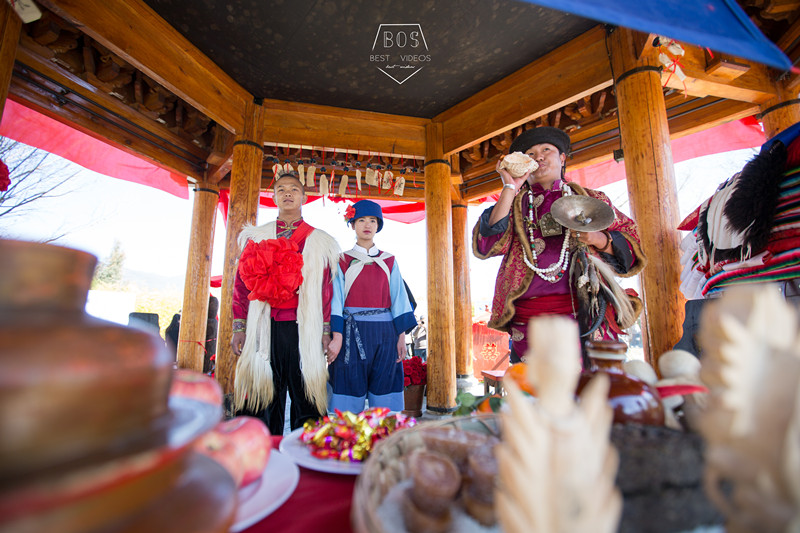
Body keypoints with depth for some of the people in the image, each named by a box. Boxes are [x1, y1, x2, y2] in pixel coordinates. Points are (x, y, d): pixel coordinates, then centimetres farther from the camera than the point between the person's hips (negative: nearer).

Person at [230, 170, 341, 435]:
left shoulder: (320, 242, 9)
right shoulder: (256, 237, 14)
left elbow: (326, 289, 5)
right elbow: (242, 284, 11)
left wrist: (326, 331, -2)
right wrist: (239, 327, 4)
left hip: (303, 330, -1)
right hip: (263, 329, 2)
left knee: (305, 396, 2)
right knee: (264, 397, 7)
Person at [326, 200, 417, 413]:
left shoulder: (389, 262, 11)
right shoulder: (343, 261, 6)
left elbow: (399, 299, 7)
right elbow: (336, 300, -2)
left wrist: (401, 335, -1)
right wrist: (337, 337, -13)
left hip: (384, 333, 2)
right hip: (352, 332, -1)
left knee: (384, 400, 5)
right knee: (350, 392, 1)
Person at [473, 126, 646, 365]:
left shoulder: (592, 199, 15)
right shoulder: (513, 204, 13)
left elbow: (633, 247, 13)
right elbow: (487, 245, -6)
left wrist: (599, 239, -7)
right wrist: (510, 189, -4)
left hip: (586, 316, 1)